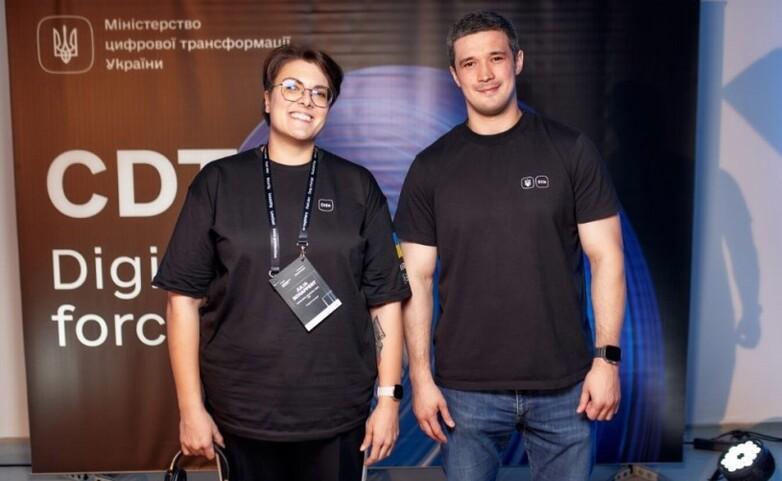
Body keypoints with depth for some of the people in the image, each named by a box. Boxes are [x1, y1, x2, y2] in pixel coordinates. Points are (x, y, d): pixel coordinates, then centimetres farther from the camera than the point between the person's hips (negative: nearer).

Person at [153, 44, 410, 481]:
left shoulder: (357, 186, 2)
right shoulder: (219, 182, 0)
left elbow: (385, 298, 1)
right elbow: (184, 297, -1)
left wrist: (388, 398, -2)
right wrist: (191, 407, -3)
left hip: (339, 414, 1)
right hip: (243, 414, 0)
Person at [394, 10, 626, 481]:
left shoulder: (570, 149, -1)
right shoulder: (431, 167, 2)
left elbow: (606, 257, -1)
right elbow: (417, 278, 2)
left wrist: (607, 357, -6)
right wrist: (421, 377, -2)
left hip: (564, 385, 0)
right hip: (466, 389, 1)